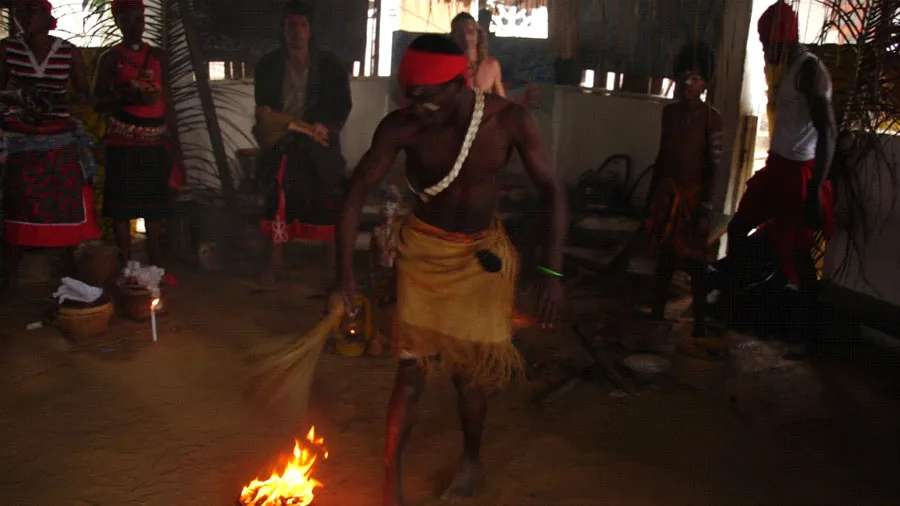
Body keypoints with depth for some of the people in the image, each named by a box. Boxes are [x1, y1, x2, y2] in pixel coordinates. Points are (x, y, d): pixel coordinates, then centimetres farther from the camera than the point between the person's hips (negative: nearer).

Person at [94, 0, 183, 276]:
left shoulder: (158, 56, 13)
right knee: (122, 203, -4)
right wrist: (127, 98, -22)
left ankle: (155, 263, 13)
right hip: (123, 141, -3)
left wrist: (175, 139, 11)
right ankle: (126, 265, 2)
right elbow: (99, 102, -2)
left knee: (155, 203, 5)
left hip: (157, 141, 3)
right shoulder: (110, 58, 3)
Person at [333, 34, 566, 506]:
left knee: (470, 368, 8)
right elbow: (357, 191, -14)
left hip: (483, 254, 1)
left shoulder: (510, 121, -21)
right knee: (412, 366, -2)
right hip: (424, 250, 0)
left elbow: (551, 190, -13)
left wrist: (553, 271, -21)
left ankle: (471, 458, 36)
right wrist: (345, 273, -20)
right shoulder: (400, 126, -21)